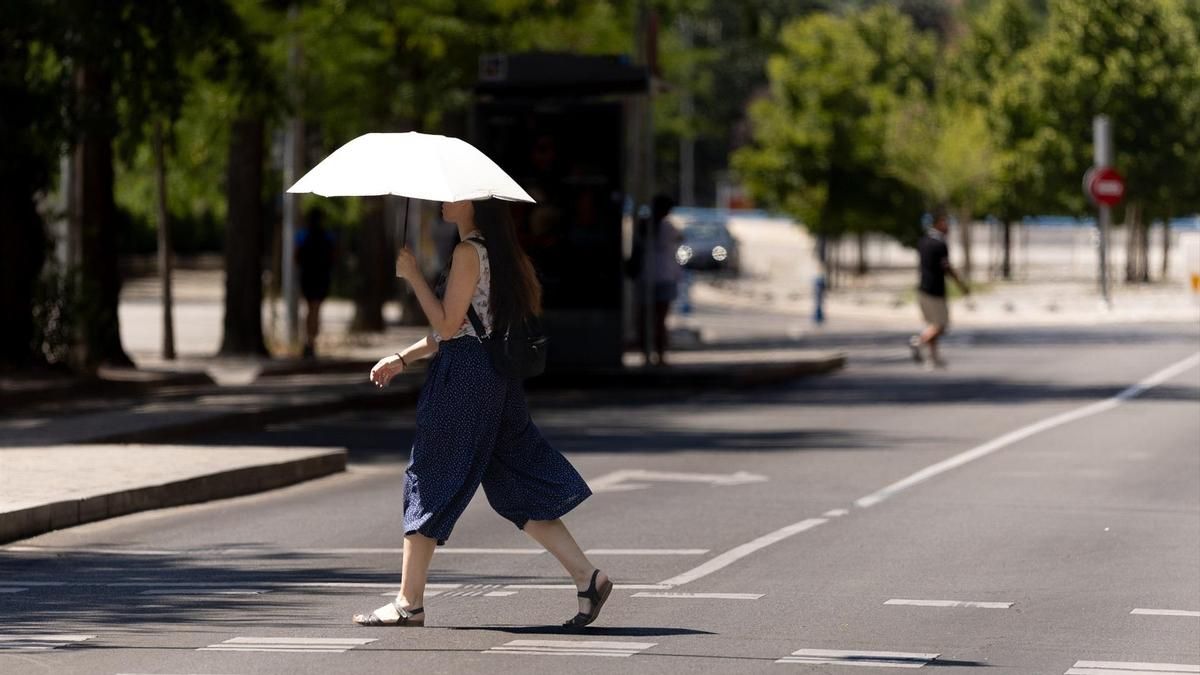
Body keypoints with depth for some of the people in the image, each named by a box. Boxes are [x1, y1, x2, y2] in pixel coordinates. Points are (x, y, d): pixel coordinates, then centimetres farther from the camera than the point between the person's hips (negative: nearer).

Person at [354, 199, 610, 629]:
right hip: (494, 379, 9)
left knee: (429, 480, 0)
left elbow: (447, 324, -17)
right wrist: (403, 359, 21)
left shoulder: (468, 253, -14)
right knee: (517, 486, 10)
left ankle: (409, 602, 4)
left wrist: (413, 275, -10)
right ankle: (587, 577, 3)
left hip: (464, 379, -9)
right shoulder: (496, 252, 16)